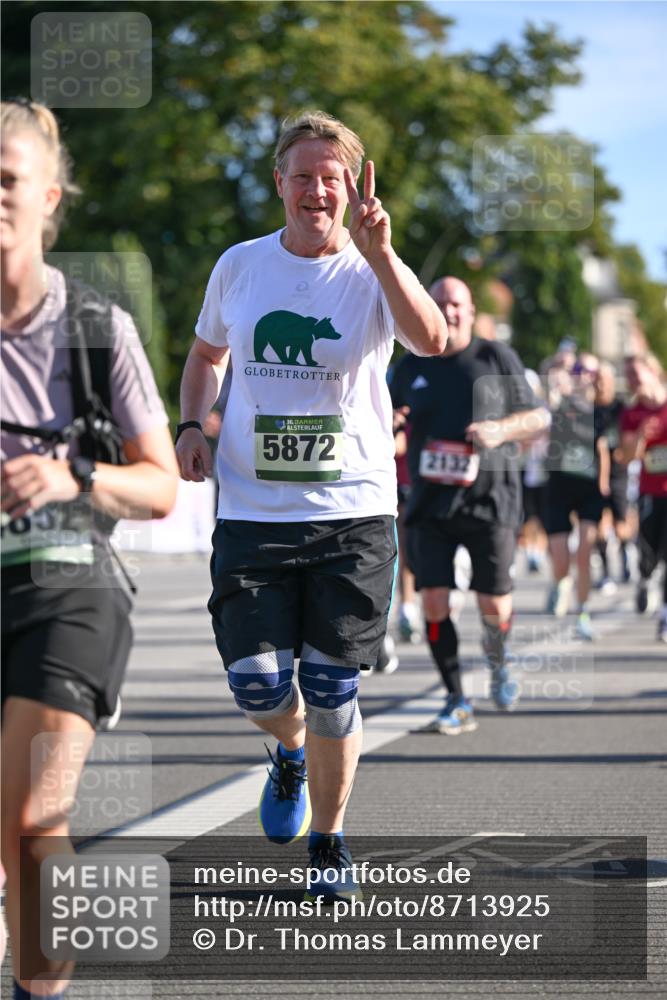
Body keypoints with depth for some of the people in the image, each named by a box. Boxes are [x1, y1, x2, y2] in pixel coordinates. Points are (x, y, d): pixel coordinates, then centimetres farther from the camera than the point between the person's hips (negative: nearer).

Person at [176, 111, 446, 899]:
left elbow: (433, 341, -25)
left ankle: (328, 839, 24)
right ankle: (291, 751, 31)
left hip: (354, 513, -2)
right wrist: (191, 424, 6)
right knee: (257, 686, -6)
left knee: (332, 691, 1)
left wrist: (381, 252, -35)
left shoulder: (373, 274, -4)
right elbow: (206, 352, 23)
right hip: (253, 513, 2)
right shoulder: (239, 266, 6)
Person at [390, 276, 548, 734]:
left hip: (489, 502, -2)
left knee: (494, 606, -2)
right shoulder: (412, 367, 7)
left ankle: (498, 661, 33)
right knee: (434, 602, -9)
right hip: (430, 504, 2)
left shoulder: (497, 358, 1)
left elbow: (538, 417, 4)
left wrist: (500, 430, -13)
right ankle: (457, 704, 3)